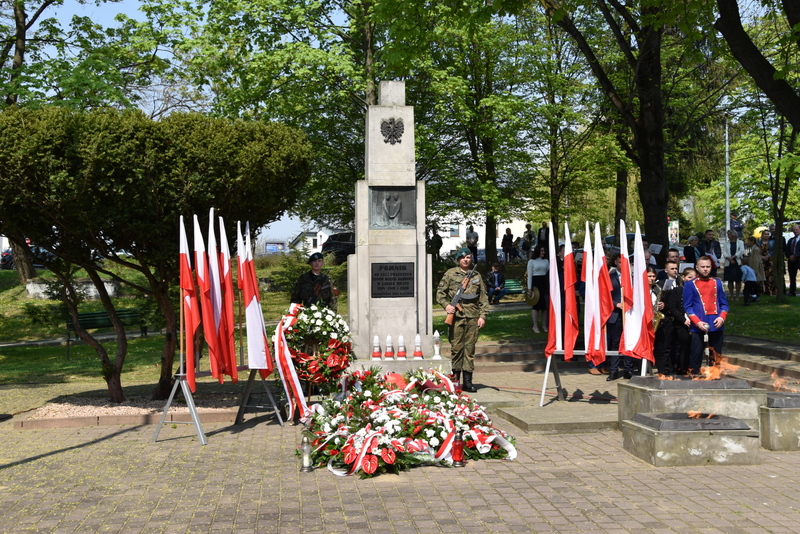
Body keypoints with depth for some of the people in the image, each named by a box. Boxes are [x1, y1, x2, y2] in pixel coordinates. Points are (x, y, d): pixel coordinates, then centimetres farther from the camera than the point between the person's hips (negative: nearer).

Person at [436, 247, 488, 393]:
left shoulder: (476, 275, 14)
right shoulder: (450, 274, 6)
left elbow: (483, 297, 14)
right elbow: (440, 292, 7)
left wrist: (482, 316, 5)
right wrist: (446, 305, -11)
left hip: (473, 317, 3)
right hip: (457, 315, -2)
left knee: (470, 348, 3)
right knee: (456, 347, -2)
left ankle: (467, 381, 8)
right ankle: (455, 379, 7)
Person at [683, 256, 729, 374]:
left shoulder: (717, 283, 11)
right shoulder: (690, 285, 1)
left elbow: (724, 303, 12)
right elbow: (687, 306, -3)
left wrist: (722, 317, -6)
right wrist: (697, 322, -15)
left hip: (716, 325, 3)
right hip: (698, 327, -3)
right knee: (695, 356, -2)